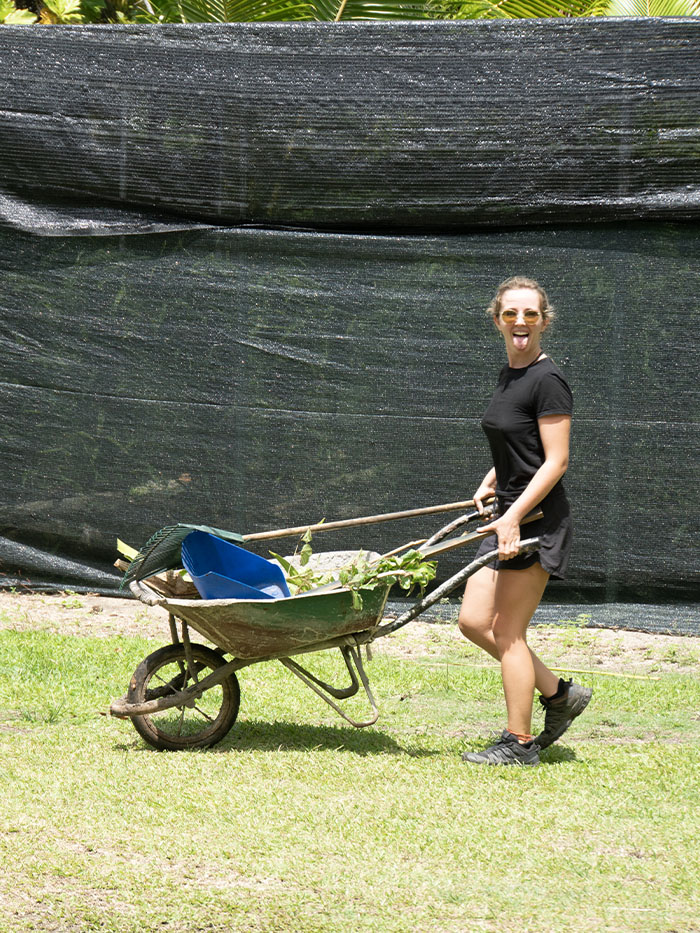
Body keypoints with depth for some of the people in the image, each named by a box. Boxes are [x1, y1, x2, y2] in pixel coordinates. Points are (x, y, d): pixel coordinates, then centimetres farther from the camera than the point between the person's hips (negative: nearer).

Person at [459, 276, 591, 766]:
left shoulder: (547, 380, -15)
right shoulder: (509, 375, 12)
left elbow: (555, 460, -18)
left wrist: (514, 516, -22)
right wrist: (490, 484, 12)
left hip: (537, 520, -9)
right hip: (509, 514, 9)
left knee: (508, 634, -3)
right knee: (473, 621, 8)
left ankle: (520, 743, 8)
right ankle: (560, 694, 21)